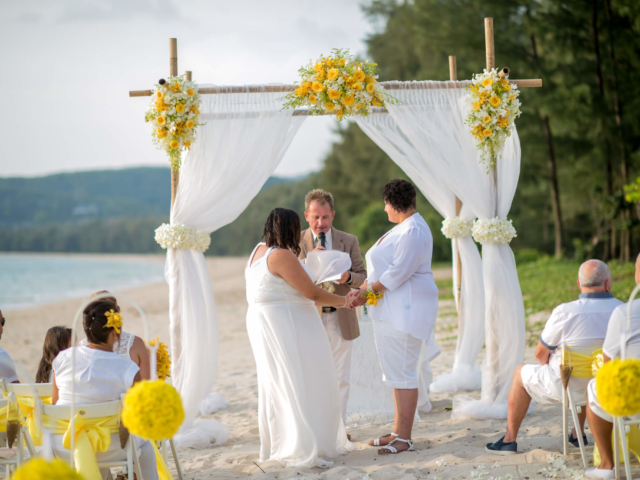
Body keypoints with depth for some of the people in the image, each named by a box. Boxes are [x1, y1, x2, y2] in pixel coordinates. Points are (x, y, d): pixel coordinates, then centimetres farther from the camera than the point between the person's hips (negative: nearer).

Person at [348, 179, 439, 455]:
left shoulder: (413, 231, -16)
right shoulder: (403, 228, 18)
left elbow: (398, 272, -21)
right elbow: (381, 267, 17)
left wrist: (367, 292, -11)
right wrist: (362, 289, 4)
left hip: (405, 310, -11)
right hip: (390, 310, 11)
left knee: (402, 373, -7)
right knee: (395, 371, 13)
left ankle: (405, 438, -3)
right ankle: (398, 432, 20)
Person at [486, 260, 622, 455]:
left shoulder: (564, 312, -21)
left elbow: (540, 353, -7)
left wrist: (548, 365, 17)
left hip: (567, 386, -4)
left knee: (521, 373, 23)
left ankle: (510, 439, 27)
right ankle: (578, 434, 42)